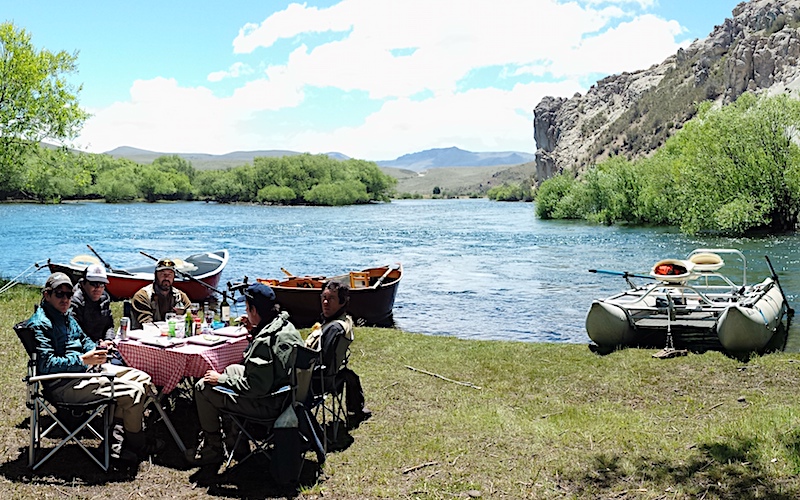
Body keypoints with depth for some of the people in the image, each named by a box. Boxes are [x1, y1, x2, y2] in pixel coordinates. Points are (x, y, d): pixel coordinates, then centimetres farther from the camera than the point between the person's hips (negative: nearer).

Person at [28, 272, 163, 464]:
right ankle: (137, 445, 5)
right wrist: (83, 360, -28)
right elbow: (46, 364, -21)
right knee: (133, 392, -20)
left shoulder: (66, 317, 16)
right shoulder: (40, 324, -14)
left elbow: (83, 340, 26)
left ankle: (117, 441, 1)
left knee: (141, 377, 4)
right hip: (64, 385, -11)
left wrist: (98, 346, 2)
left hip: (85, 369, 11)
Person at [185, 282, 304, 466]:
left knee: (203, 388, -2)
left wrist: (221, 379, -16)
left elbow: (256, 387, -28)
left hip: (267, 404, -10)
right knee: (232, 369, 31)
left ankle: (214, 449, 13)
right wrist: (254, 331, 8)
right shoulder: (285, 325, 1)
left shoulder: (264, 342, -29)